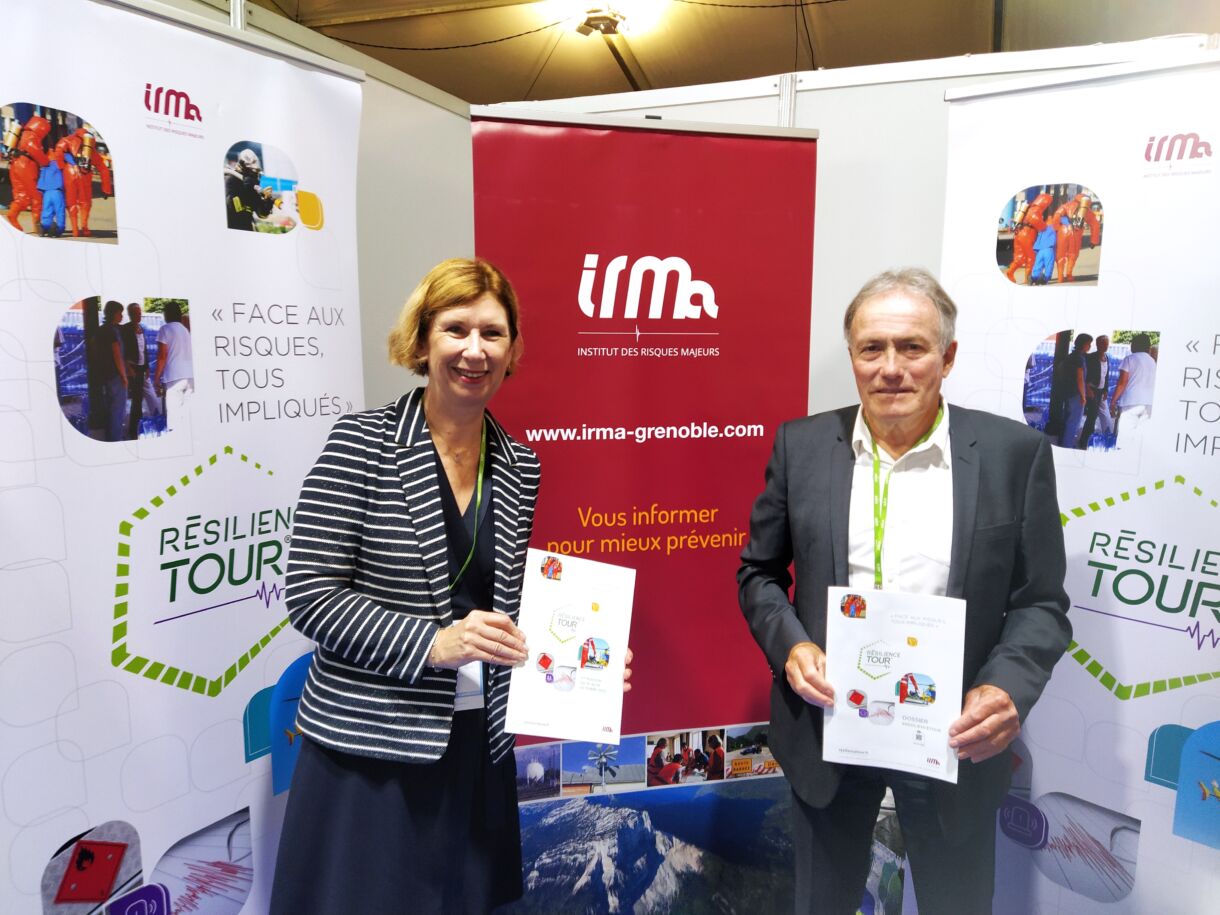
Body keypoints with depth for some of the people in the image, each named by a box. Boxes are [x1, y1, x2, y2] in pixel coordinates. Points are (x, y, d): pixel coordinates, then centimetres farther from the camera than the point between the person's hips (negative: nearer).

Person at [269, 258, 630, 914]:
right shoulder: (363, 443, -10)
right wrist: (431, 644, -22)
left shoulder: (519, 468, 4)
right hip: (369, 745, -4)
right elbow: (310, 595, -12)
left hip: (477, 745, 4)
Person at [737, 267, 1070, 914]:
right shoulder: (802, 445, -4)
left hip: (955, 738, -1)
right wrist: (789, 646, -14)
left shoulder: (1015, 453, -8)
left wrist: (1008, 688, -21)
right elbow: (759, 573, 4)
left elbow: (1042, 602, -4)